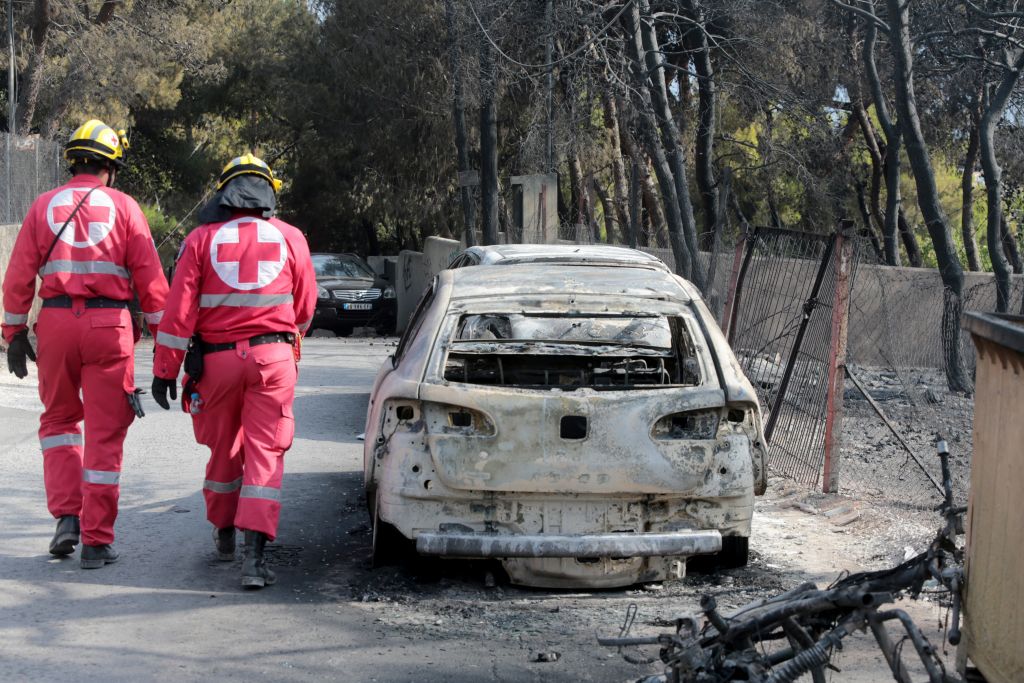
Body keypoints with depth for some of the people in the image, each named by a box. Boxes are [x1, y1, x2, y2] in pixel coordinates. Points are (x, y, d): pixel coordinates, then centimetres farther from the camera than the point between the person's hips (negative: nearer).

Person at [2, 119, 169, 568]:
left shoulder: (44, 206, 7)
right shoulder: (123, 207, 2)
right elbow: (150, 278, -1)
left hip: (55, 321, 2)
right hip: (109, 325, -2)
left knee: (58, 418, 21)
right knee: (105, 434, 4)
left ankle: (66, 515, 7)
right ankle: (97, 541, 6)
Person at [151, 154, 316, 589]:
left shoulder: (202, 239, 0)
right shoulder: (291, 239, 4)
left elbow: (179, 311, -5)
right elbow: (304, 309, 12)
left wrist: (165, 370, -2)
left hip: (216, 358, 1)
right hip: (273, 357, 0)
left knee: (224, 449, 17)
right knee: (266, 453, -1)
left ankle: (223, 533, 34)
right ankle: (254, 553, -12)